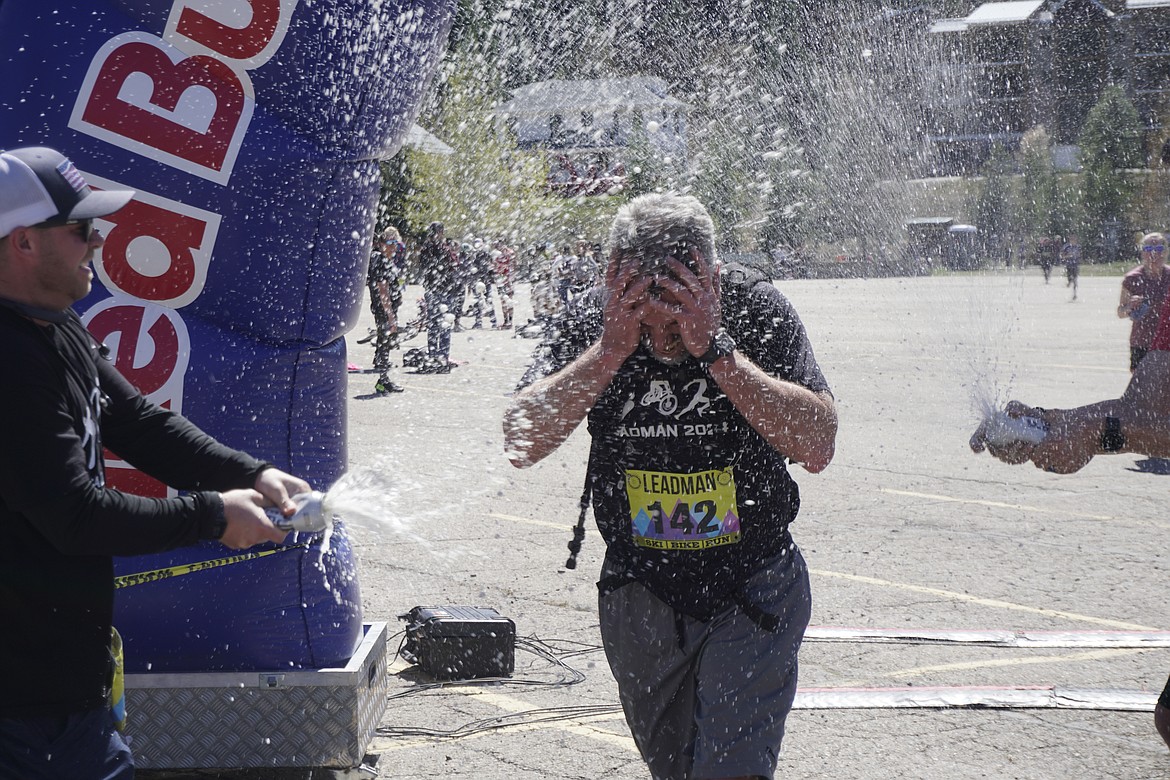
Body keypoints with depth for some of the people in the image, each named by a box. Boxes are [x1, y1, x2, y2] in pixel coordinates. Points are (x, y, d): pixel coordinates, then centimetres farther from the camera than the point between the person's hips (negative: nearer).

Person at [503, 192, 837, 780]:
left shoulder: (758, 313, -17)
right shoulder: (592, 320, -13)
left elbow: (817, 447, -28)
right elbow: (521, 442, -23)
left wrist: (716, 349, -33)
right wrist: (610, 350, -31)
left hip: (753, 591, -3)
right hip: (639, 594, 3)